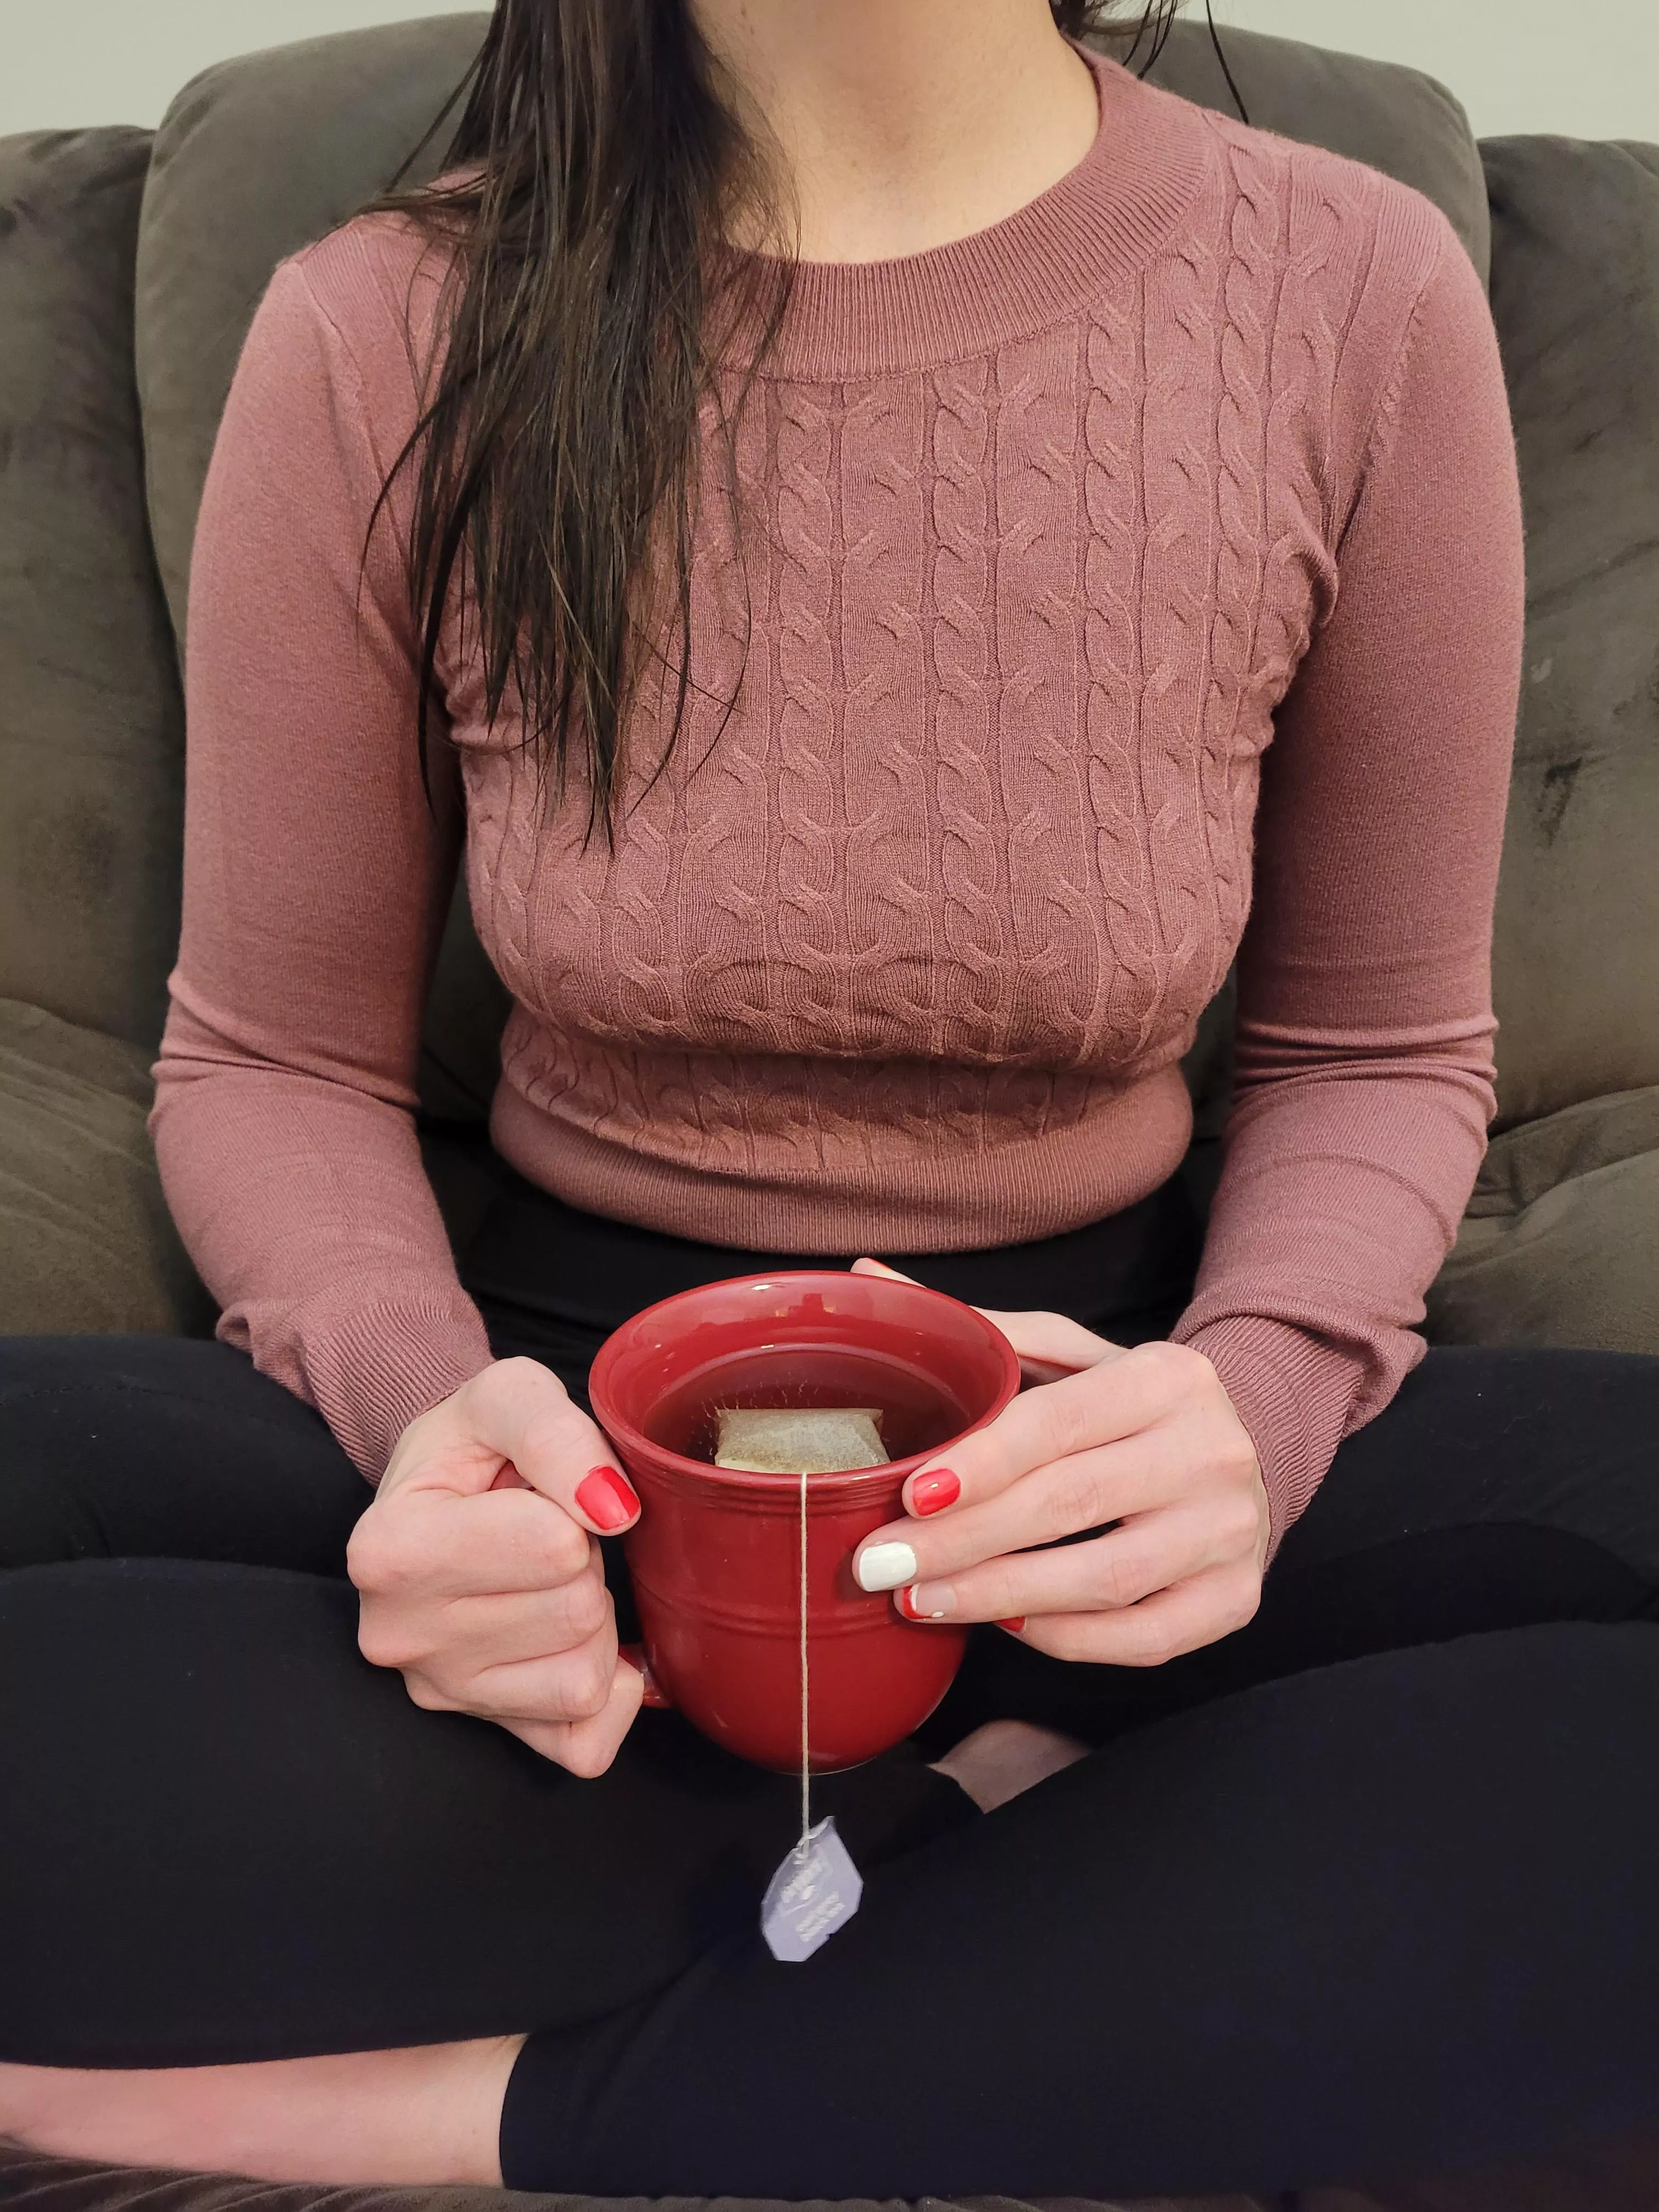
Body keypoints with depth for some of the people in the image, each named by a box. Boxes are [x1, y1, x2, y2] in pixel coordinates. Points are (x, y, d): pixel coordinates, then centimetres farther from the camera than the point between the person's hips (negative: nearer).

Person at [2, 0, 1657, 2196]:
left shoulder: (1356, 298, -9)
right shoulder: (388, 345, -10)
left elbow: (1377, 1048, 1)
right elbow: (271, 1061, 0)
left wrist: (1257, 1399, -21)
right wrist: (420, 1397, -22)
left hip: (1085, 1382, 1)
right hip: (581, 1393, 0)